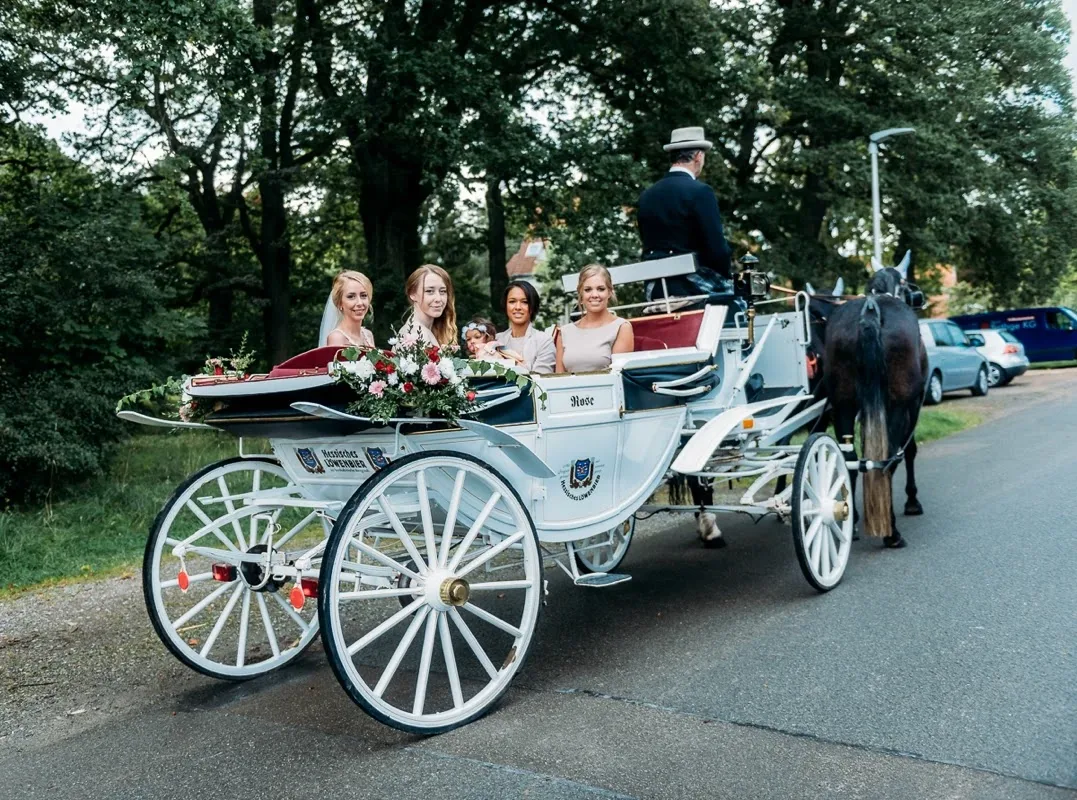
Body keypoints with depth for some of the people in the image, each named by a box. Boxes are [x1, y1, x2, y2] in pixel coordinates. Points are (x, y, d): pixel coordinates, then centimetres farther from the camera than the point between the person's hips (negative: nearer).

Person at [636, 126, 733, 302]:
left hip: (654, 289, 7)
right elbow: (716, 246, -13)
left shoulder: (646, 195, 11)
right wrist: (728, 273, 5)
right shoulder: (700, 191, -10)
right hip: (694, 286, -7)